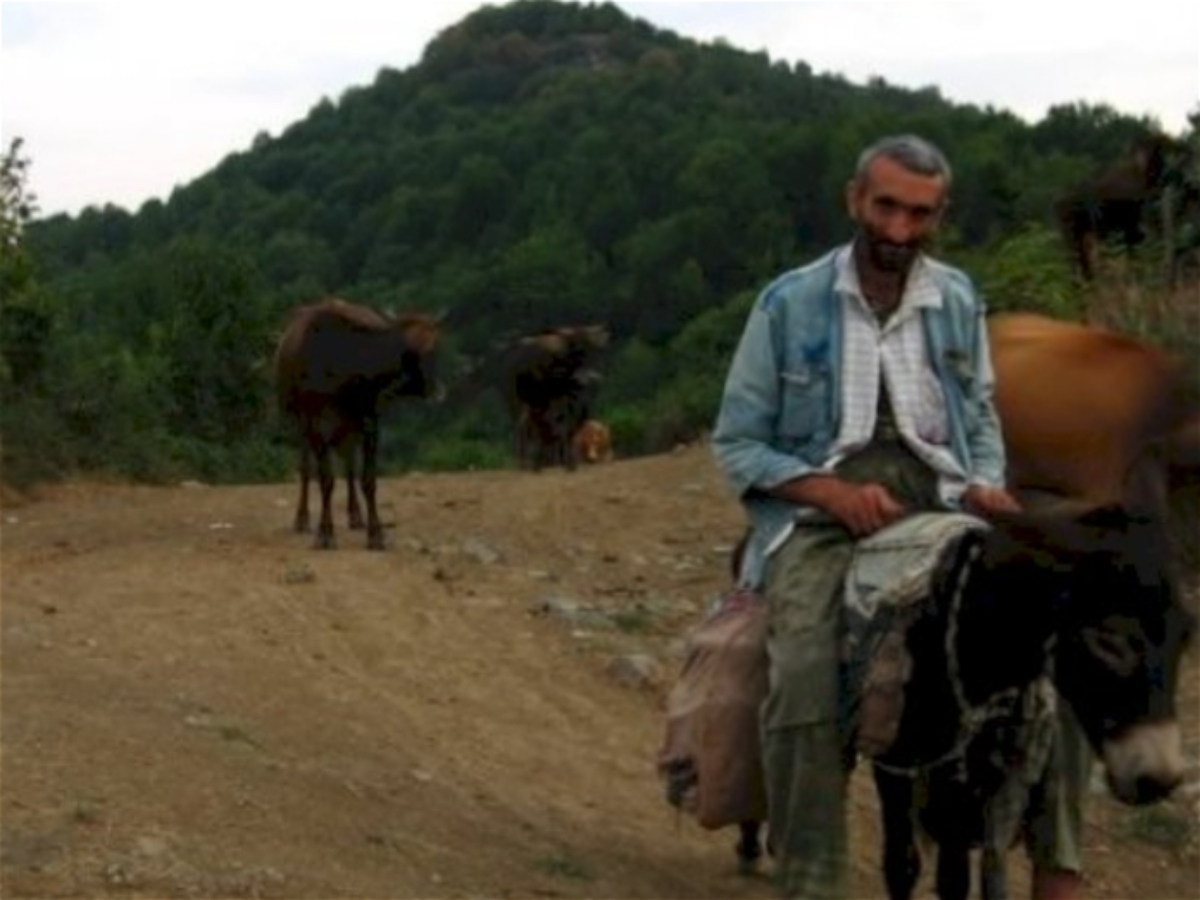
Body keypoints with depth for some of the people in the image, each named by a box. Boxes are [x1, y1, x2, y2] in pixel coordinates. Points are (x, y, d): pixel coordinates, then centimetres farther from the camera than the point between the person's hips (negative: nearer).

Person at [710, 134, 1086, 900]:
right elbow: (736, 444, 2)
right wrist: (835, 492, -14)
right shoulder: (788, 306, 2)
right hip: (819, 512, -3)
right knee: (805, 680, -31)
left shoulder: (958, 301, 12)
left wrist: (986, 486, -3)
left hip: (938, 504, 3)